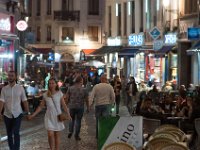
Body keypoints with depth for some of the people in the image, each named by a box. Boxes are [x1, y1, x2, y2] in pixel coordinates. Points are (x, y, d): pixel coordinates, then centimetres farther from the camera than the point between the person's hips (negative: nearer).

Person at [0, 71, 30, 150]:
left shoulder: (20, 88, -3)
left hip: (17, 114, -2)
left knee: (16, 133, -12)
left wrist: (28, 112, -4)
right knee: (9, 134, 11)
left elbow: (24, 101, -1)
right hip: (7, 115, 2)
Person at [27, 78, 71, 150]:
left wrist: (68, 115, -13)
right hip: (49, 117, 0)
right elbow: (40, 106, 7)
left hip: (58, 116, 0)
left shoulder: (59, 93, -2)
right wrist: (33, 115, 1)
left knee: (57, 135, 7)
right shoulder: (45, 95, 1)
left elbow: (64, 105, -3)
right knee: (50, 134, -11)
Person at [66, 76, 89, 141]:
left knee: (72, 119, 20)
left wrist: (68, 104, 15)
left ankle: (70, 131, 4)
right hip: (80, 107, -1)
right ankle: (76, 135, 10)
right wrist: (88, 107, 9)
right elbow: (86, 100, -1)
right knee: (78, 121, 7)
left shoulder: (70, 88, -2)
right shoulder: (83, 90, -5)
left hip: (72, 107, 2)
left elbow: (67, 97, 0)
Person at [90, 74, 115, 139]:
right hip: (107, 105, -1)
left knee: (98, 121, 12)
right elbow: (113, 97, -1)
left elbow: (92, 96, -7)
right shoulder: (109, 86, -1)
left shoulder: (96, 86, -1)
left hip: (98, 105, 1)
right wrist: (111, 104, 12)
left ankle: (98, 135, 20)